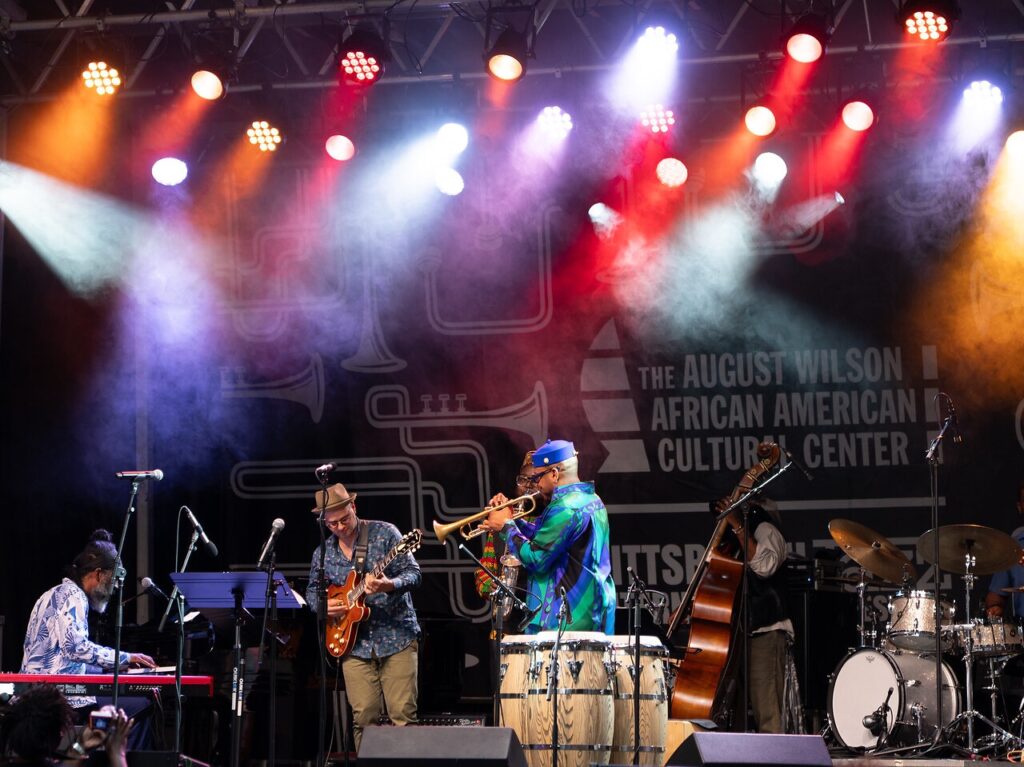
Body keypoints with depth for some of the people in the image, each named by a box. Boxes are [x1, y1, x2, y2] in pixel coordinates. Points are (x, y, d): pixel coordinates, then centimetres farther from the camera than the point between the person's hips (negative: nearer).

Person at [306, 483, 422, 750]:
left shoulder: (385, 533, -3)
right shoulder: (323, 554, 9)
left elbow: (413, 574, -7)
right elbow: (312, 590, 22)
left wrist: (390, 586, -28)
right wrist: (323, 604, -1)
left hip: (397, 637, -3)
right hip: (355, 644, 3)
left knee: (403, 714, -9)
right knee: (364, 717, -2)